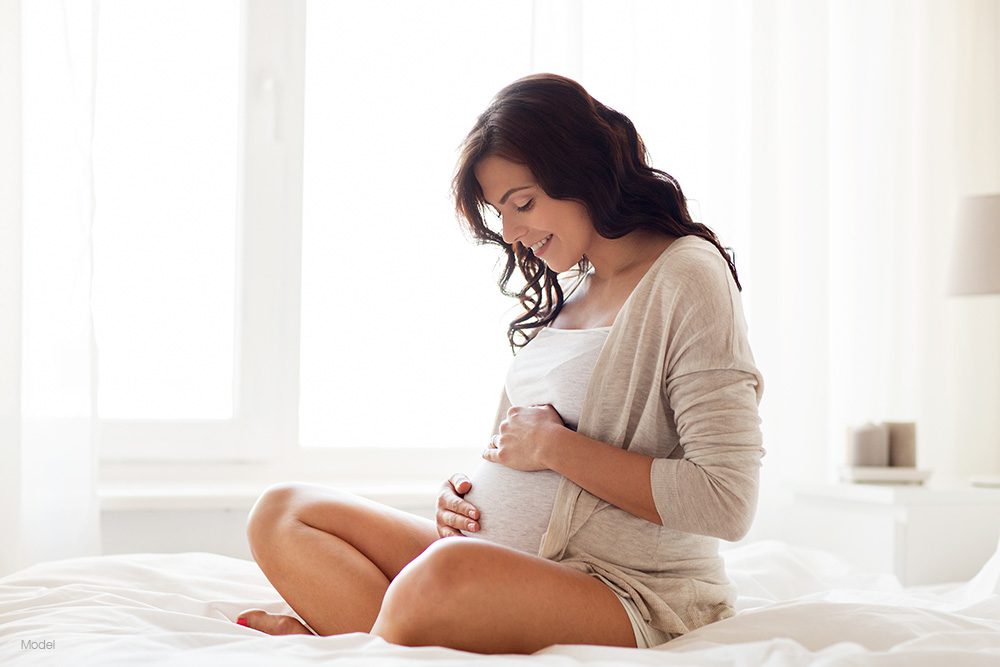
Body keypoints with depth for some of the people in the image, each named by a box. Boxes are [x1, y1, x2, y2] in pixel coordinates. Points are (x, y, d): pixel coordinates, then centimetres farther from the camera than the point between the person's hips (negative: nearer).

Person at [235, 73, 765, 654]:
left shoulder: (688, 278, -8)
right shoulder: (567, 292, 17)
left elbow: (726, 502, -18)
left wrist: (555, 447, -14)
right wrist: (467, 497, 2)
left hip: (628, 595, -9)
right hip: (503, 560, 9)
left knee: (449, 572, -38)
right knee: (283, 514, 0)